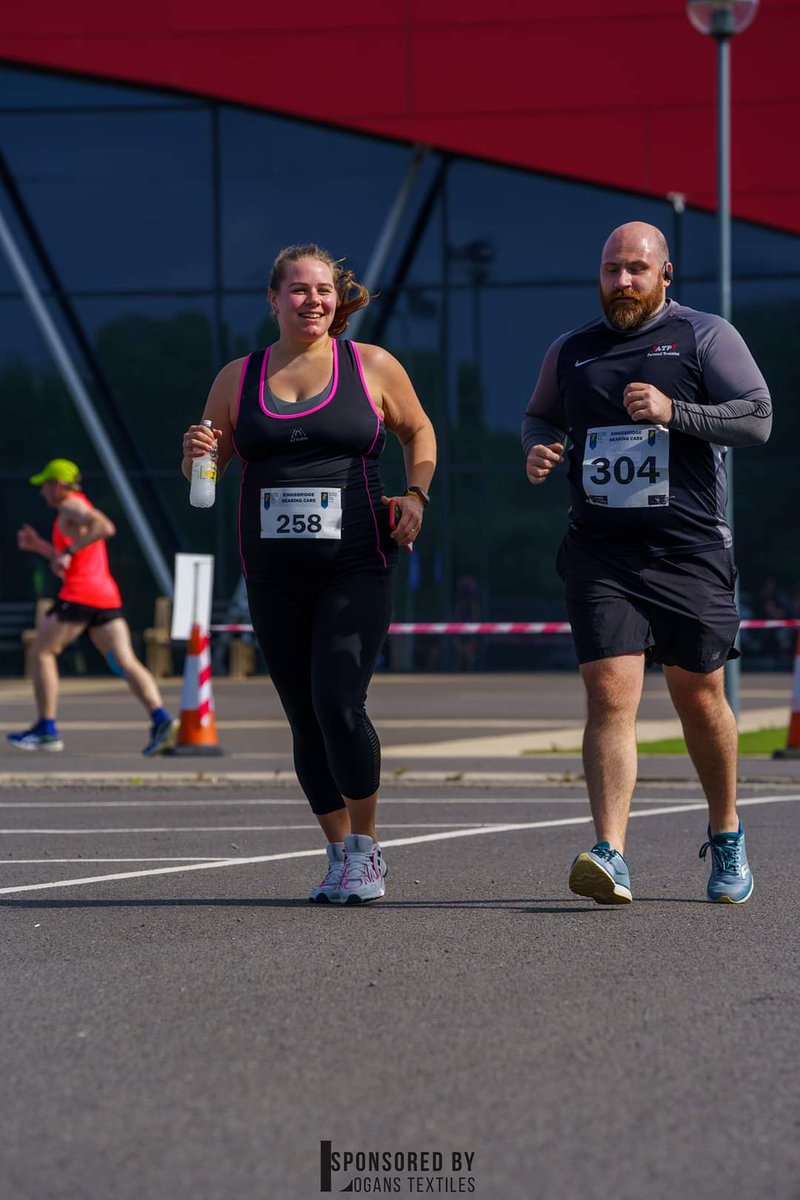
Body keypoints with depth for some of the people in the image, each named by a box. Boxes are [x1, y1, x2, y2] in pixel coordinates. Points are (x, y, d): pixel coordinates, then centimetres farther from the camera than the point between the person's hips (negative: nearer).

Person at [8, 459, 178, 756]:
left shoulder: (71, 506, -2)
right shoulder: (78, 511, 27)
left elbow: (105, 527, -22)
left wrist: (69, 552, -22)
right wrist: (38, 545, 28)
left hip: (79, 594, -8)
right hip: (107, 595, 9)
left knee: (41, 653, 6)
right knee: (125, 662, -5)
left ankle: (46, 729, 4)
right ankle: (160, 718, -25)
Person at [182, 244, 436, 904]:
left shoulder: (372, 366, 4)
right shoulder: (238, 379, 9)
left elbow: (419, 432, 18)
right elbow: (204, 471, 17)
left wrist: (416, 493, 1)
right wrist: (197, 454, -6)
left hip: (356, 569, -3)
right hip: (274, 574, 3)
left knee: (338, 705, -17)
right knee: (306, 722, 5)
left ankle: (366, 848, 1)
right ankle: (340, 854, 19)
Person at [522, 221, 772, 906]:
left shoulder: (705, 337, 4)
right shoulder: (570, 352, 15)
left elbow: (758, 418, -5)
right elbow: (540, 415, 32)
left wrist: (674, 411, -18)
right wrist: (537, 448, 8)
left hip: (690, 553, -2)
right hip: (600, 554, 2)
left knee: (700, 698, 6)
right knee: (610, 693, -14)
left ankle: (726, 835, 30)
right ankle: (610, 857, -22)